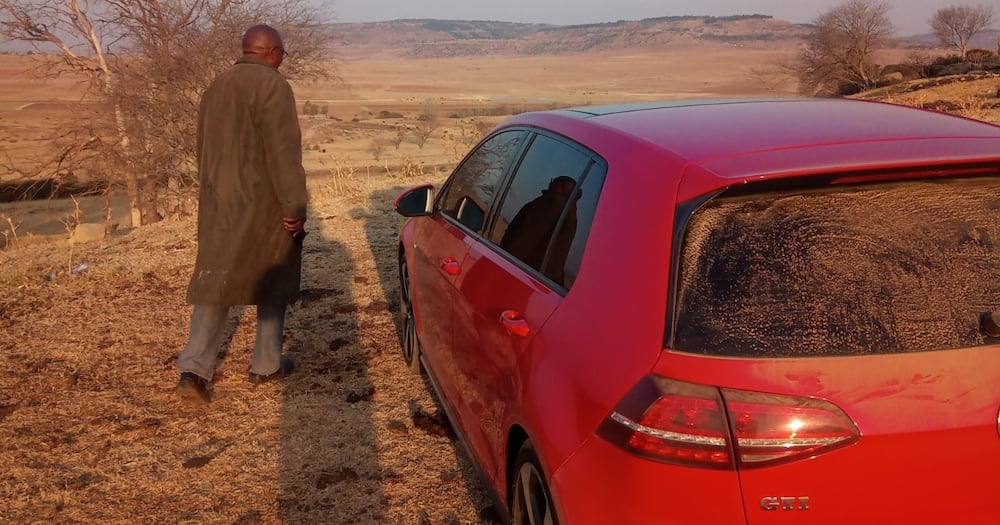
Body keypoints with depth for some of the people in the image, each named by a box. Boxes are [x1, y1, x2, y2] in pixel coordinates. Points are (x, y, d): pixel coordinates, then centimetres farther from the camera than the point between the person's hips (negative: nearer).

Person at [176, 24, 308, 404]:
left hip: (217, 206, 6)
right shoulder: (272, 86, -12)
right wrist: (295, 206, -15)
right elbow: (283, 154, -19)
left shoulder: (215, 88, 13)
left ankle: (194, 369, -3)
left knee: (213, 286, 6)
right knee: (273, 287, 11)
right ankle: (266, 365, 19)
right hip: (262, 207, -6)